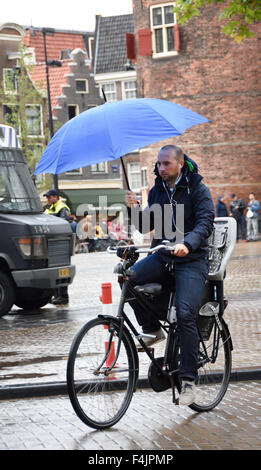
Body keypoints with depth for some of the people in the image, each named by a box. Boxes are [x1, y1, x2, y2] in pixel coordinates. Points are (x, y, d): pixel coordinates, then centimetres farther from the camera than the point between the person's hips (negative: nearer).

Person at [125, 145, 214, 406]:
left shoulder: (198, 190, -4)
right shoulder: (156, 191, 12)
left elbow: (205, 223, -16)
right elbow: (145, 227, 13)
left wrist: (187, 244, -35)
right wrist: (134, 209, -8)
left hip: (192, 260, -5)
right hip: (163, 256, 5)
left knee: (185, 313, -20)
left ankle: (189, 380, -13)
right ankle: (152, 329, 0)